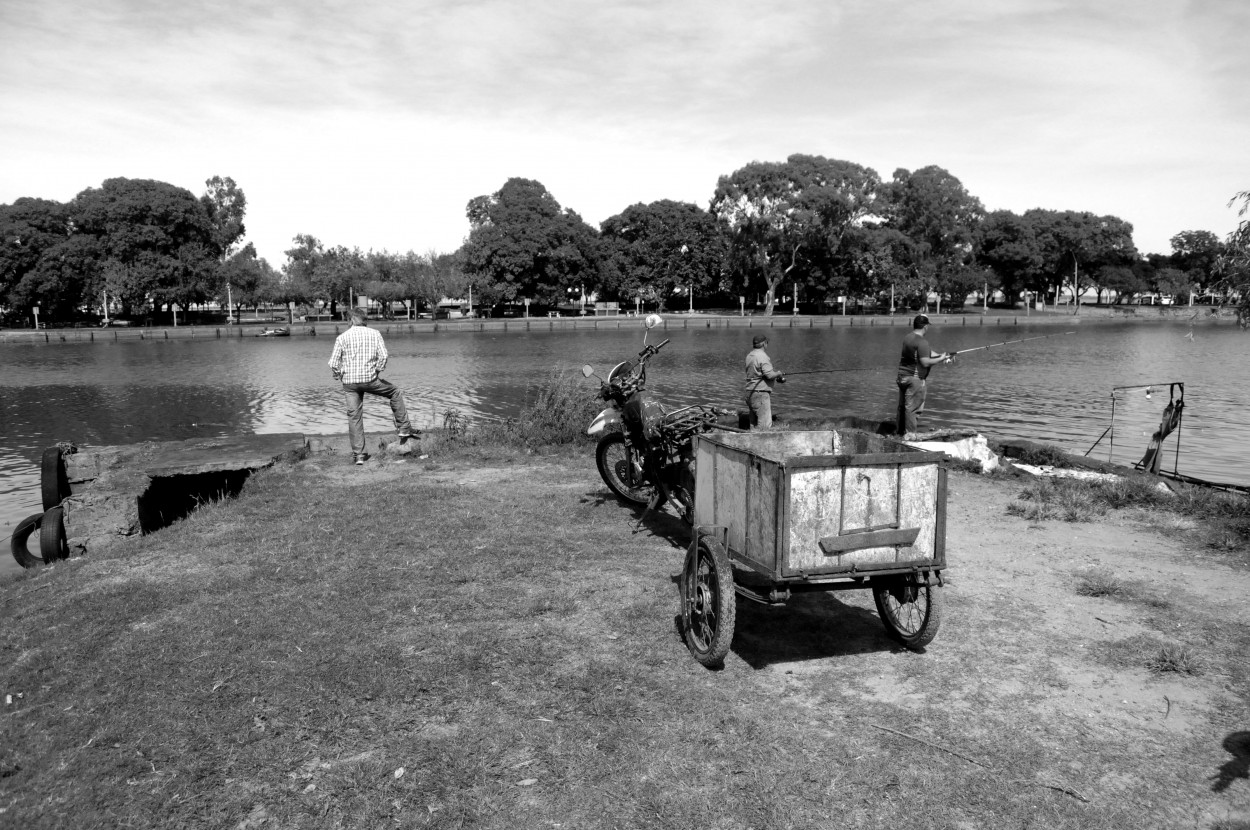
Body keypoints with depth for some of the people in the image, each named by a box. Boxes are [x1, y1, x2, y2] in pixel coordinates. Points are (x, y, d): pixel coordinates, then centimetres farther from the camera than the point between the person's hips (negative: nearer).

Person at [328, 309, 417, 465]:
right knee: (395, 392, 22)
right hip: (370, 379, -1)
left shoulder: (342, 337, 0)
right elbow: (383, 355, -9)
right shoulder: (374, 334, -1)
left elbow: (333, 363, -4)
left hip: (350, 382, 1)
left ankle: (358, 454, 8)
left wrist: (338, 377, 12)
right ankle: (404, 429, 19)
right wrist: (377, 371, 5)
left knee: (354, 416, 7)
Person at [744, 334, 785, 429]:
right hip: (761, 393, -9)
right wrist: (779, 373, -1)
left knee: (753, 423, 13)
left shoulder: (749, 355, 12)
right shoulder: (762, 356, -16)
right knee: (765, 424, -8)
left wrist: (774, 372, 15)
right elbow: (769, 375, -21)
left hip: (750, 392, 9)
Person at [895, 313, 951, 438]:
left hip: (902, 376, 8)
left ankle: (899, 430, 25)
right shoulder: (922, 342, -17)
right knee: (912, 408, -2)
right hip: (914, 378, -8)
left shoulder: (907, 338, 10)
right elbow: (925, 362, -21)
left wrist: (939, 356, 5)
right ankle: (910, 434, 1)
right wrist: (940, 359, -8)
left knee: (902, 406, 16)